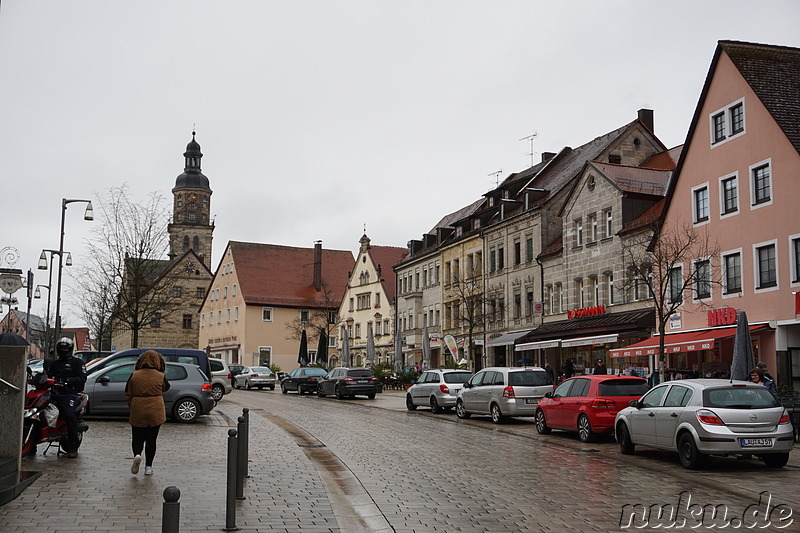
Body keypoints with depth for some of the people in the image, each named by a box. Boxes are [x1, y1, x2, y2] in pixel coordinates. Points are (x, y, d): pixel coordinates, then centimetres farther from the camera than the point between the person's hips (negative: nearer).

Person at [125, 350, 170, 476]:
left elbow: (128, 394, 2)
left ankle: (137, 454, -15)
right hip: (155, 412, 0)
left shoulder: (134, 375, -3)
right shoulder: (160, 376, -5)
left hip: (137, 413, 0)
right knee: (151, 439, 9)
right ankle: (148, 467, 10)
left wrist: (132, 407, 16)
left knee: (137, 437, 13)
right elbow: (165, 388, 14)